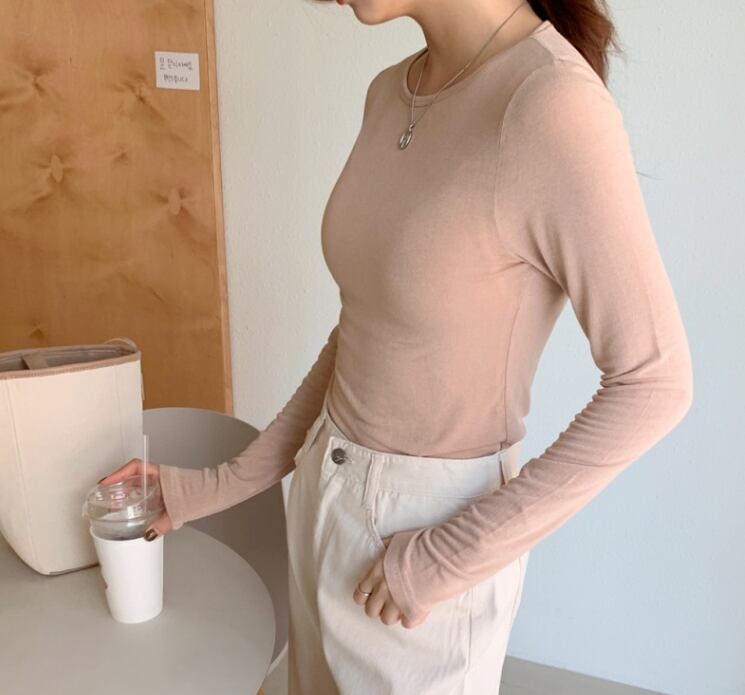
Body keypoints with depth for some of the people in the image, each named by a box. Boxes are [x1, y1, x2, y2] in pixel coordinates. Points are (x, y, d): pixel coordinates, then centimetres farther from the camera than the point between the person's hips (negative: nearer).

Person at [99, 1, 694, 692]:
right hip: (326, 492, 7)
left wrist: (456, 556, -17)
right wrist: (227, 483, 6)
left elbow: (653, 383, -20)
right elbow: (366, 327, 6)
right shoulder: (390, 93, 0)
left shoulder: (553, 106, -23)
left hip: (429, 526, -7)